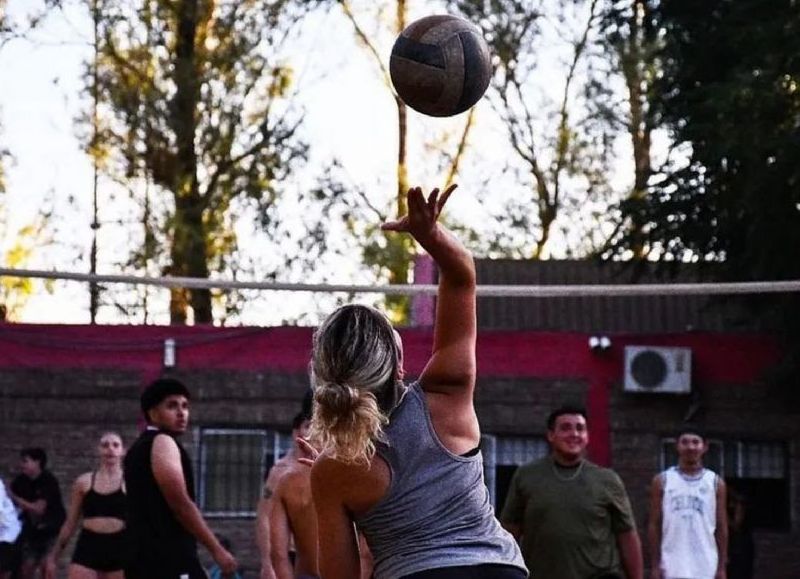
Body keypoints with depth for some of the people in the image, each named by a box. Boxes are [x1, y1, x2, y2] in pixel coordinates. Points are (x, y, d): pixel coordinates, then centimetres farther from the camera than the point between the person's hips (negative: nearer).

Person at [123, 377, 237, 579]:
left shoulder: (140, 448, 23)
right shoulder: (162, 443, -8)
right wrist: (217, 549, -13)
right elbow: (180, 503, -16)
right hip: (168, 556, -10)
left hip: (143, 555, 10)